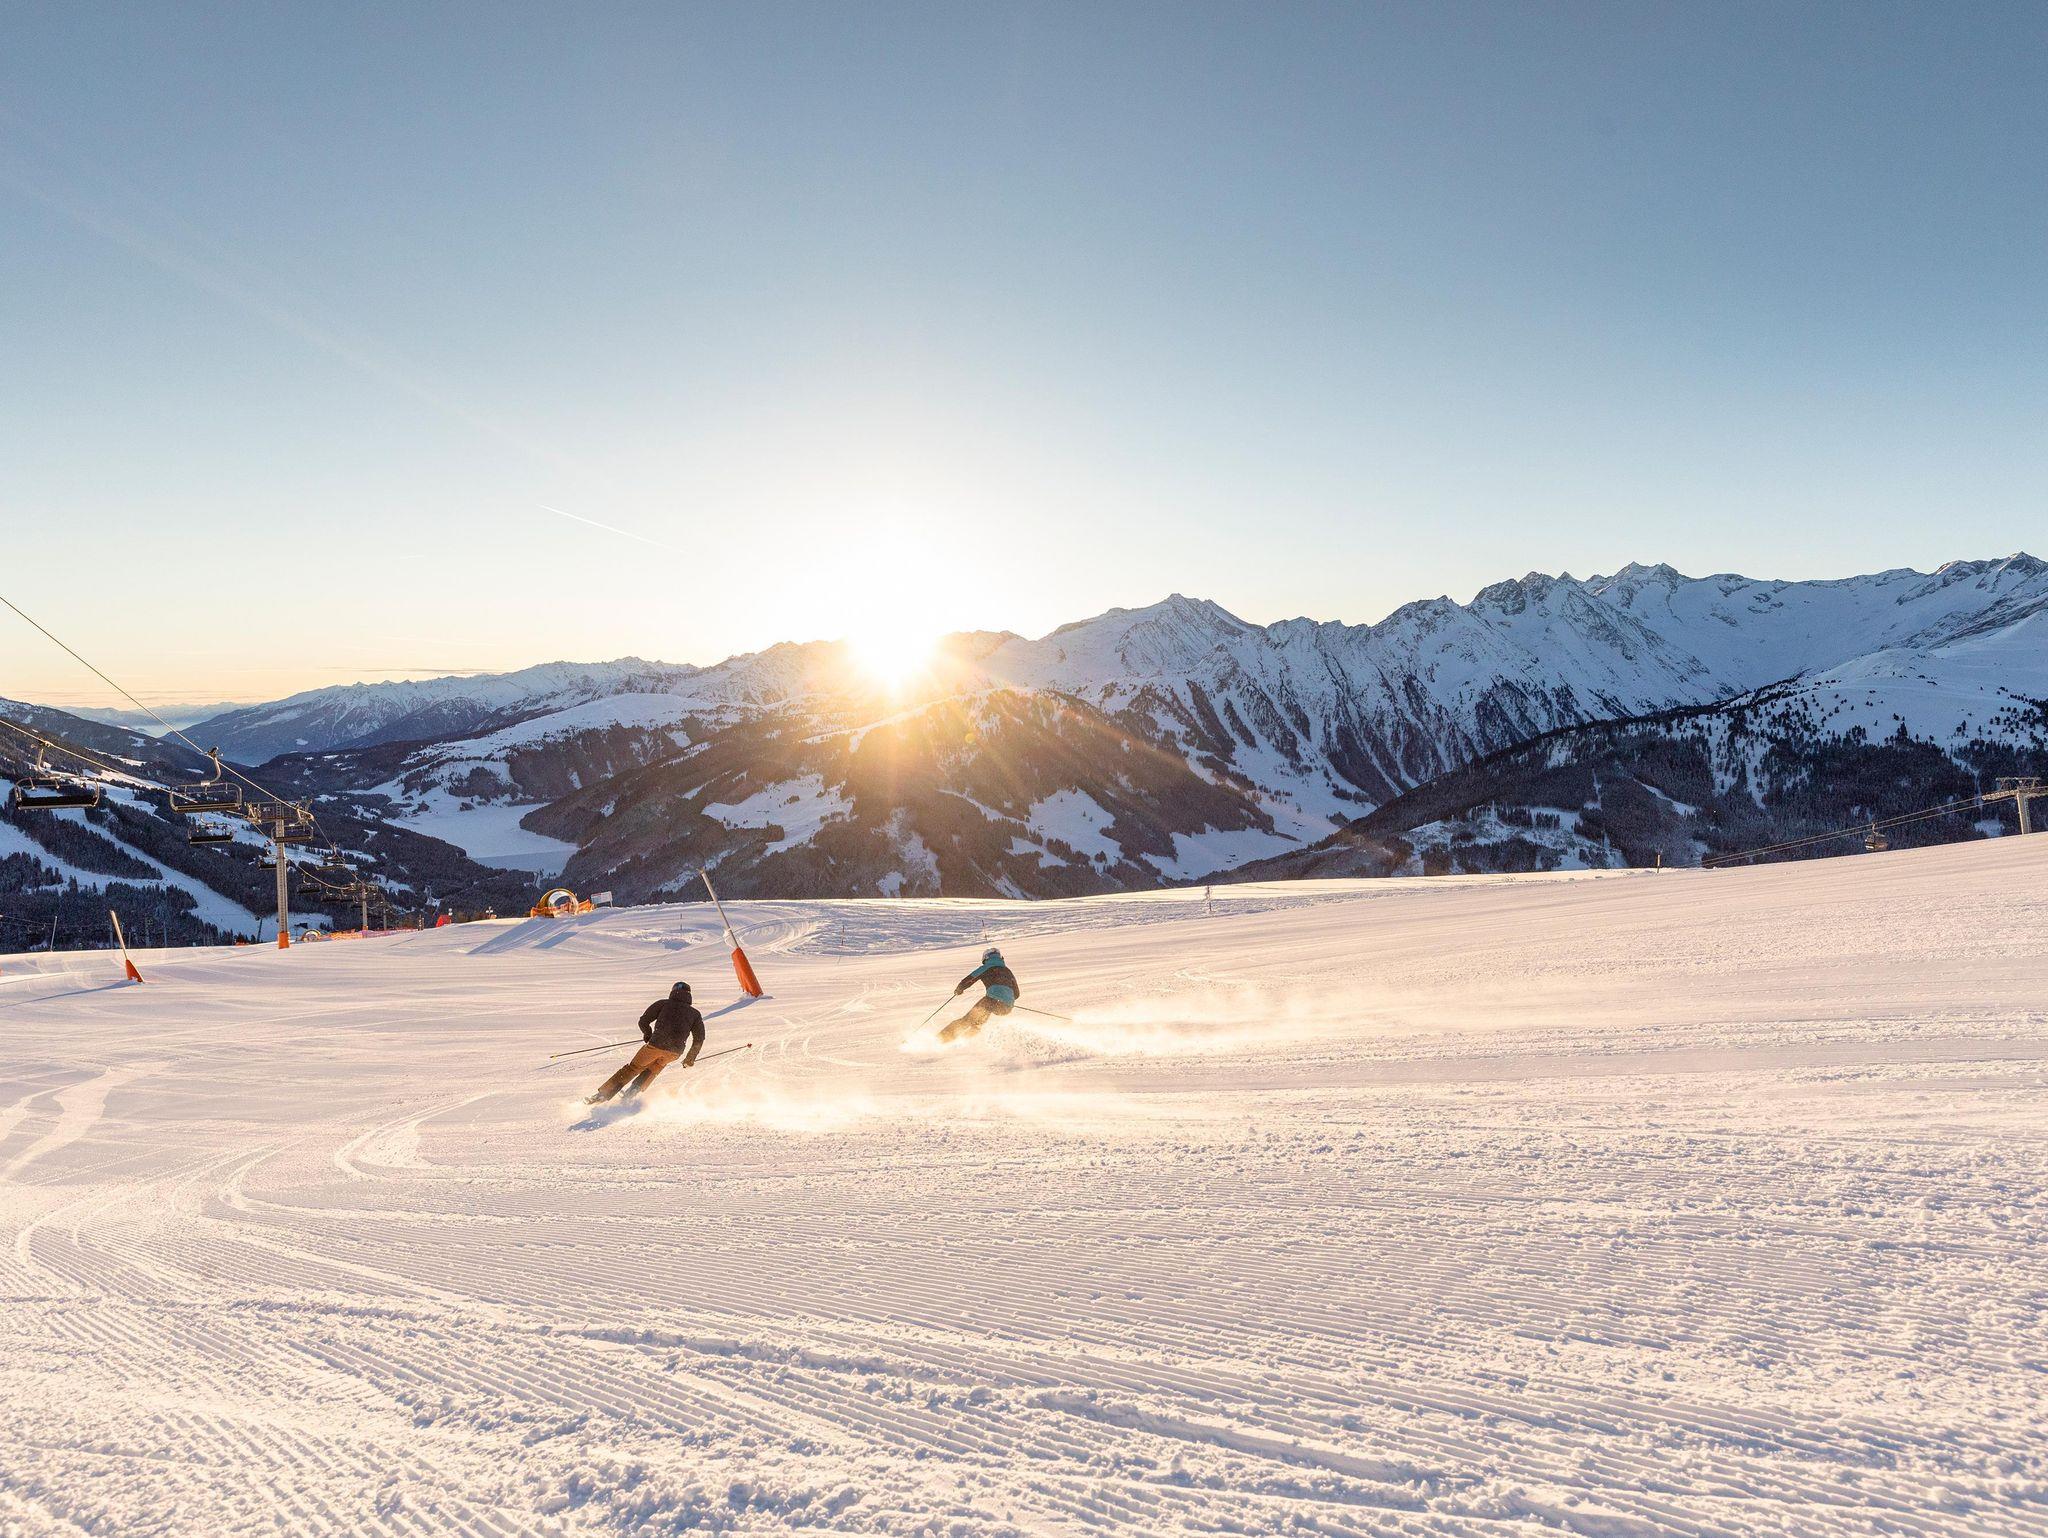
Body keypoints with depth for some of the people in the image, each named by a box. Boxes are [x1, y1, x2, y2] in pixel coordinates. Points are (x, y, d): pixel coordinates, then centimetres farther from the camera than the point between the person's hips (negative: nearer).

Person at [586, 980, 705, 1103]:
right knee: (652, 1070, 28)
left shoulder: (663, 1003, 12)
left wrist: (648, 1034, 26)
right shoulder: (695, 1013, 17)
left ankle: (602, 1094, 11)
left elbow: (643, 1021, 6)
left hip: (656, 1045, -2)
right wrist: (689, 1059, 22)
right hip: (675, 1052, 2)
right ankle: (632, 1092, 9)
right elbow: (699, 1039, 12)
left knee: (633, 1068, 15)